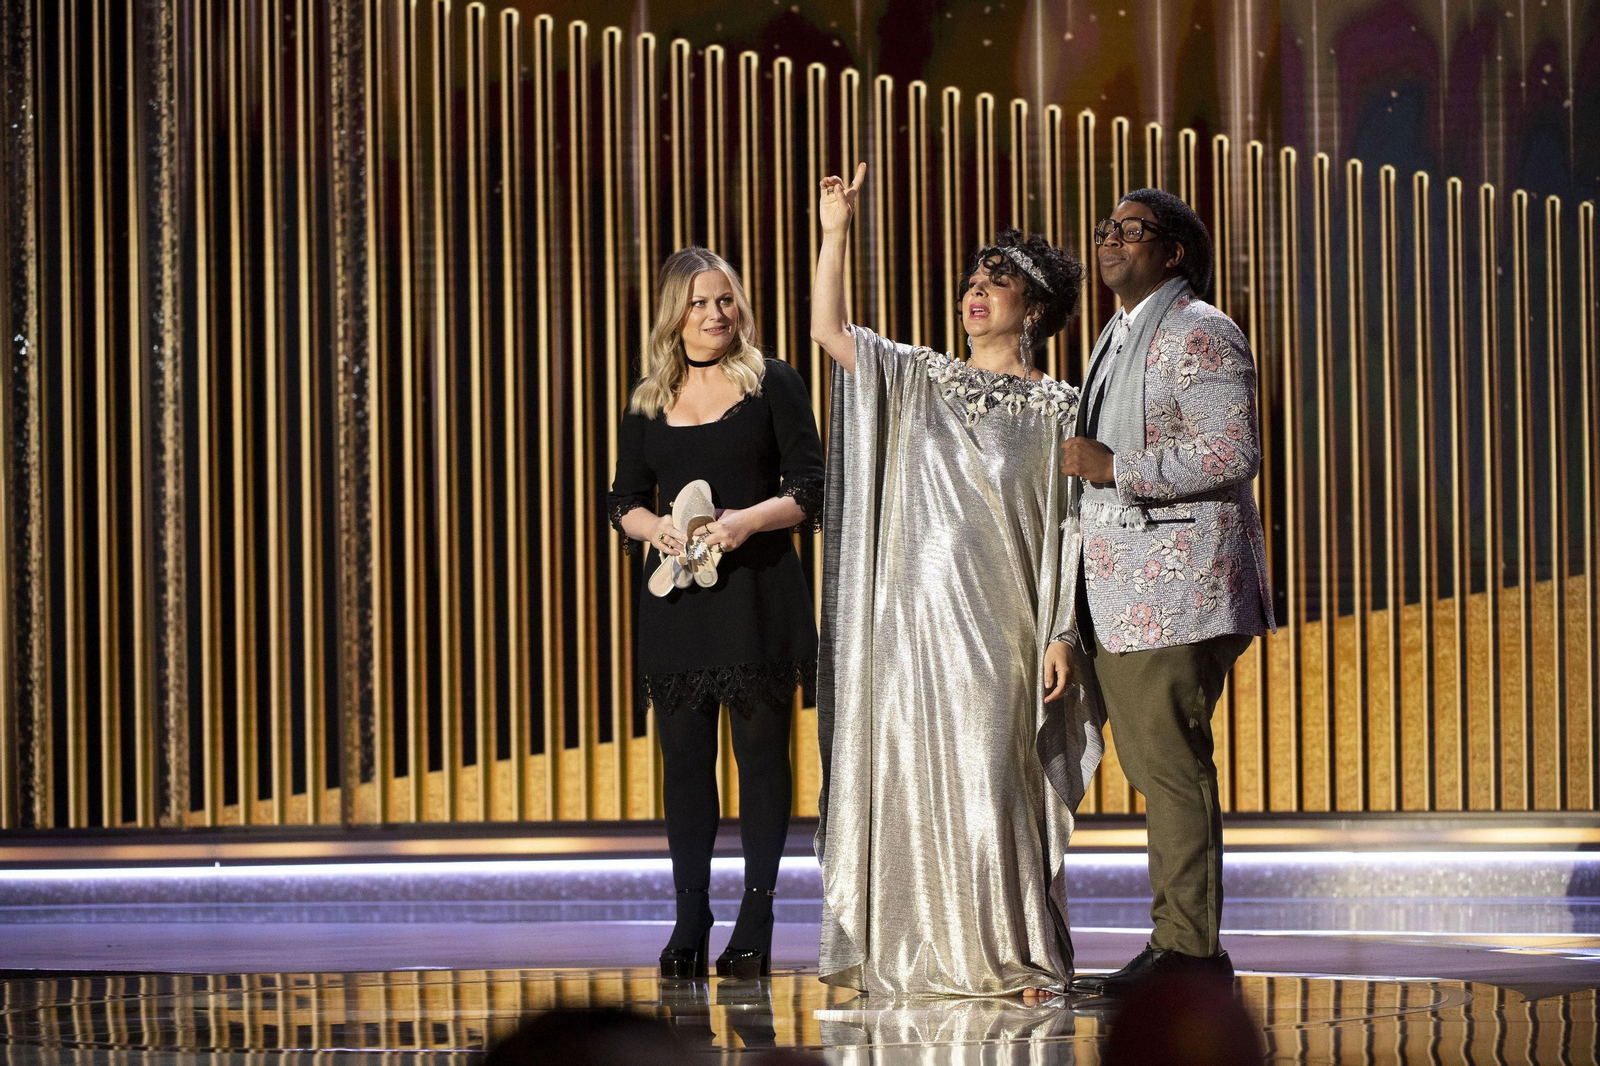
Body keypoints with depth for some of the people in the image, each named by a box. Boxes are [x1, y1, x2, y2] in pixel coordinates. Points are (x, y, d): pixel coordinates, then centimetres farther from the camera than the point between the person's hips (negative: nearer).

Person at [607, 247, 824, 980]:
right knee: (684, 755, 4)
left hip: (758, 593, -3)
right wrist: (656, 527, -10)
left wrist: (748, 519, -18)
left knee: (760, 749, -1)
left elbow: (809, 489, -2)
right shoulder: (647, 402, 11)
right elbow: (624, 501, 12)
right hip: (677, 597, 3)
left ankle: (755, 919, 4)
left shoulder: (774, 384, 2)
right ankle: (690, 920, 10)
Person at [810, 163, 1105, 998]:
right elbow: (829, 329, 6)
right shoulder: (921, 380, 14)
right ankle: (927, 956, 9)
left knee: (994, 786, -7)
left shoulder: (1057, 410, 4)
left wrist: (1062, 636, -8)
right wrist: (836, 233, -3)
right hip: (914, 616, 4)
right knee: (916, 785, 2)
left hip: (999, 625, -3)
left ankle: (1015, 959, 1)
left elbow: (1071, 536, 0)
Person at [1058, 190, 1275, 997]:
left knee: (1170, 765, -10)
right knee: (1152, 767, 10)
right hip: (1119, 592, 10)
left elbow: (1232, 453, -19)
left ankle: (1188, 947, -8)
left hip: (1175, 588, -10)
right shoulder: (1116, 340, 22)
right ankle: (1181, 943, 15)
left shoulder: (1200, 335, -9)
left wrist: (1116, 468, -18)